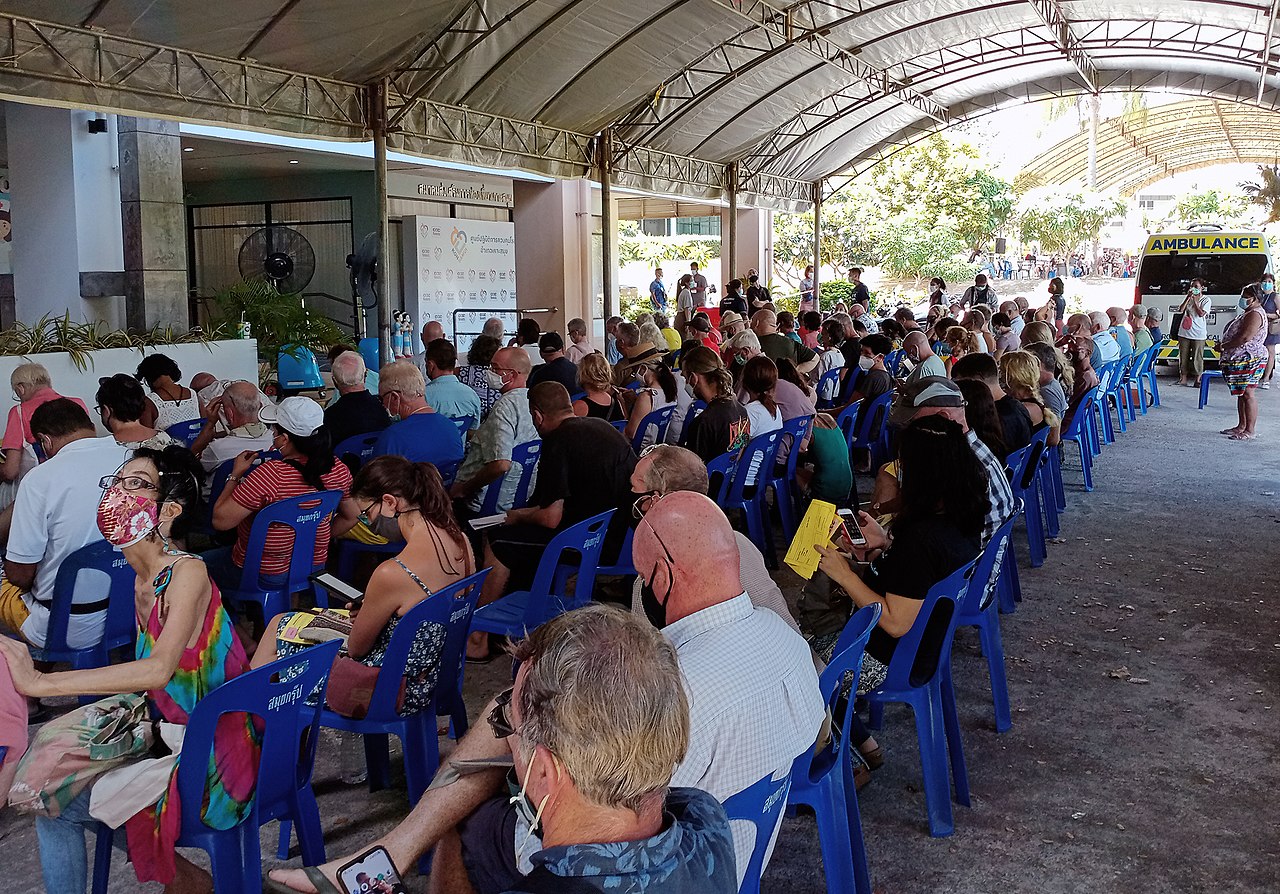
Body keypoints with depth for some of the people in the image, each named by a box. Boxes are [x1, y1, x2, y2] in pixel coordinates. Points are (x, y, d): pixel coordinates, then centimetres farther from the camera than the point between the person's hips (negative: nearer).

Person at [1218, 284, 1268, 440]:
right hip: (1241, 360, 11)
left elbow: (1245, 338, -24)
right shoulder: (1249, 313, 20)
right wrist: (1225, 345, 12)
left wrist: (1223, 346, -16)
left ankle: (1250, 430, -8)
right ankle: (1242, 426, 22)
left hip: (1249, 360, -11)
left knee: (1247, 393, -9)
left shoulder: (1255, 314, -15)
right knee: (1241, 393, 15)